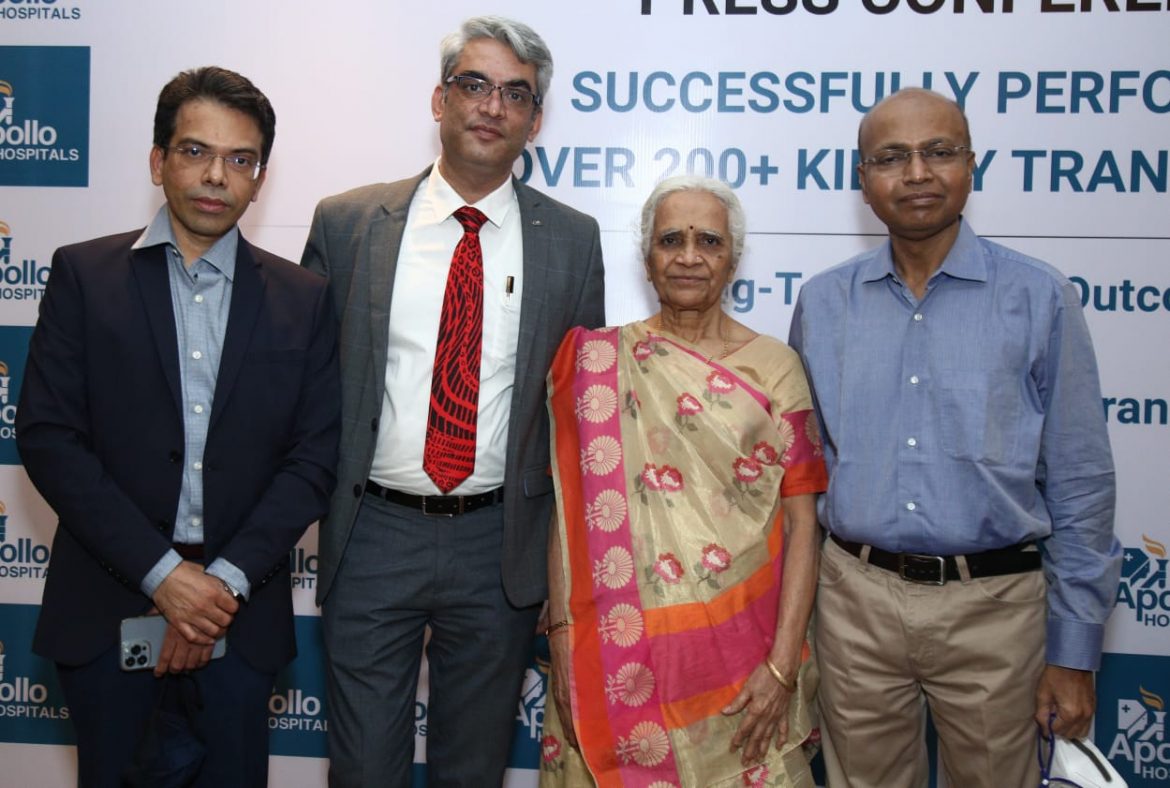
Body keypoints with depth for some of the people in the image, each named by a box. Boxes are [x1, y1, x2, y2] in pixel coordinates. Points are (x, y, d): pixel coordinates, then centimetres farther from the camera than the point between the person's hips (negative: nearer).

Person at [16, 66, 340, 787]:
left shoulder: (303, 299, 3)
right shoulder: (84, 275, 0)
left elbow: (315, 456, -1)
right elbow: (47, 435, -7)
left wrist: (228, 578, -11)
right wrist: (160, 571, -13)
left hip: (241, 607, 1)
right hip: (107, 603, -1)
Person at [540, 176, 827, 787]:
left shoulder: (774, 367, 2)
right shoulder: (599, 360, 3)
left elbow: (801, 524, -1)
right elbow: (569, 507, 1)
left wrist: (784, 664, -8)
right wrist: (562, 636, -6)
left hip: (741, 650, 0)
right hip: (616, 650, 0)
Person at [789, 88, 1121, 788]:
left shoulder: (1039, 298, -3)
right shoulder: (822, 302, 4)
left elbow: (1080, 485, -2)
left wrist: (1075, 653, -2)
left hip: (992, 605, -2)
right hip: (856, 599, 2)